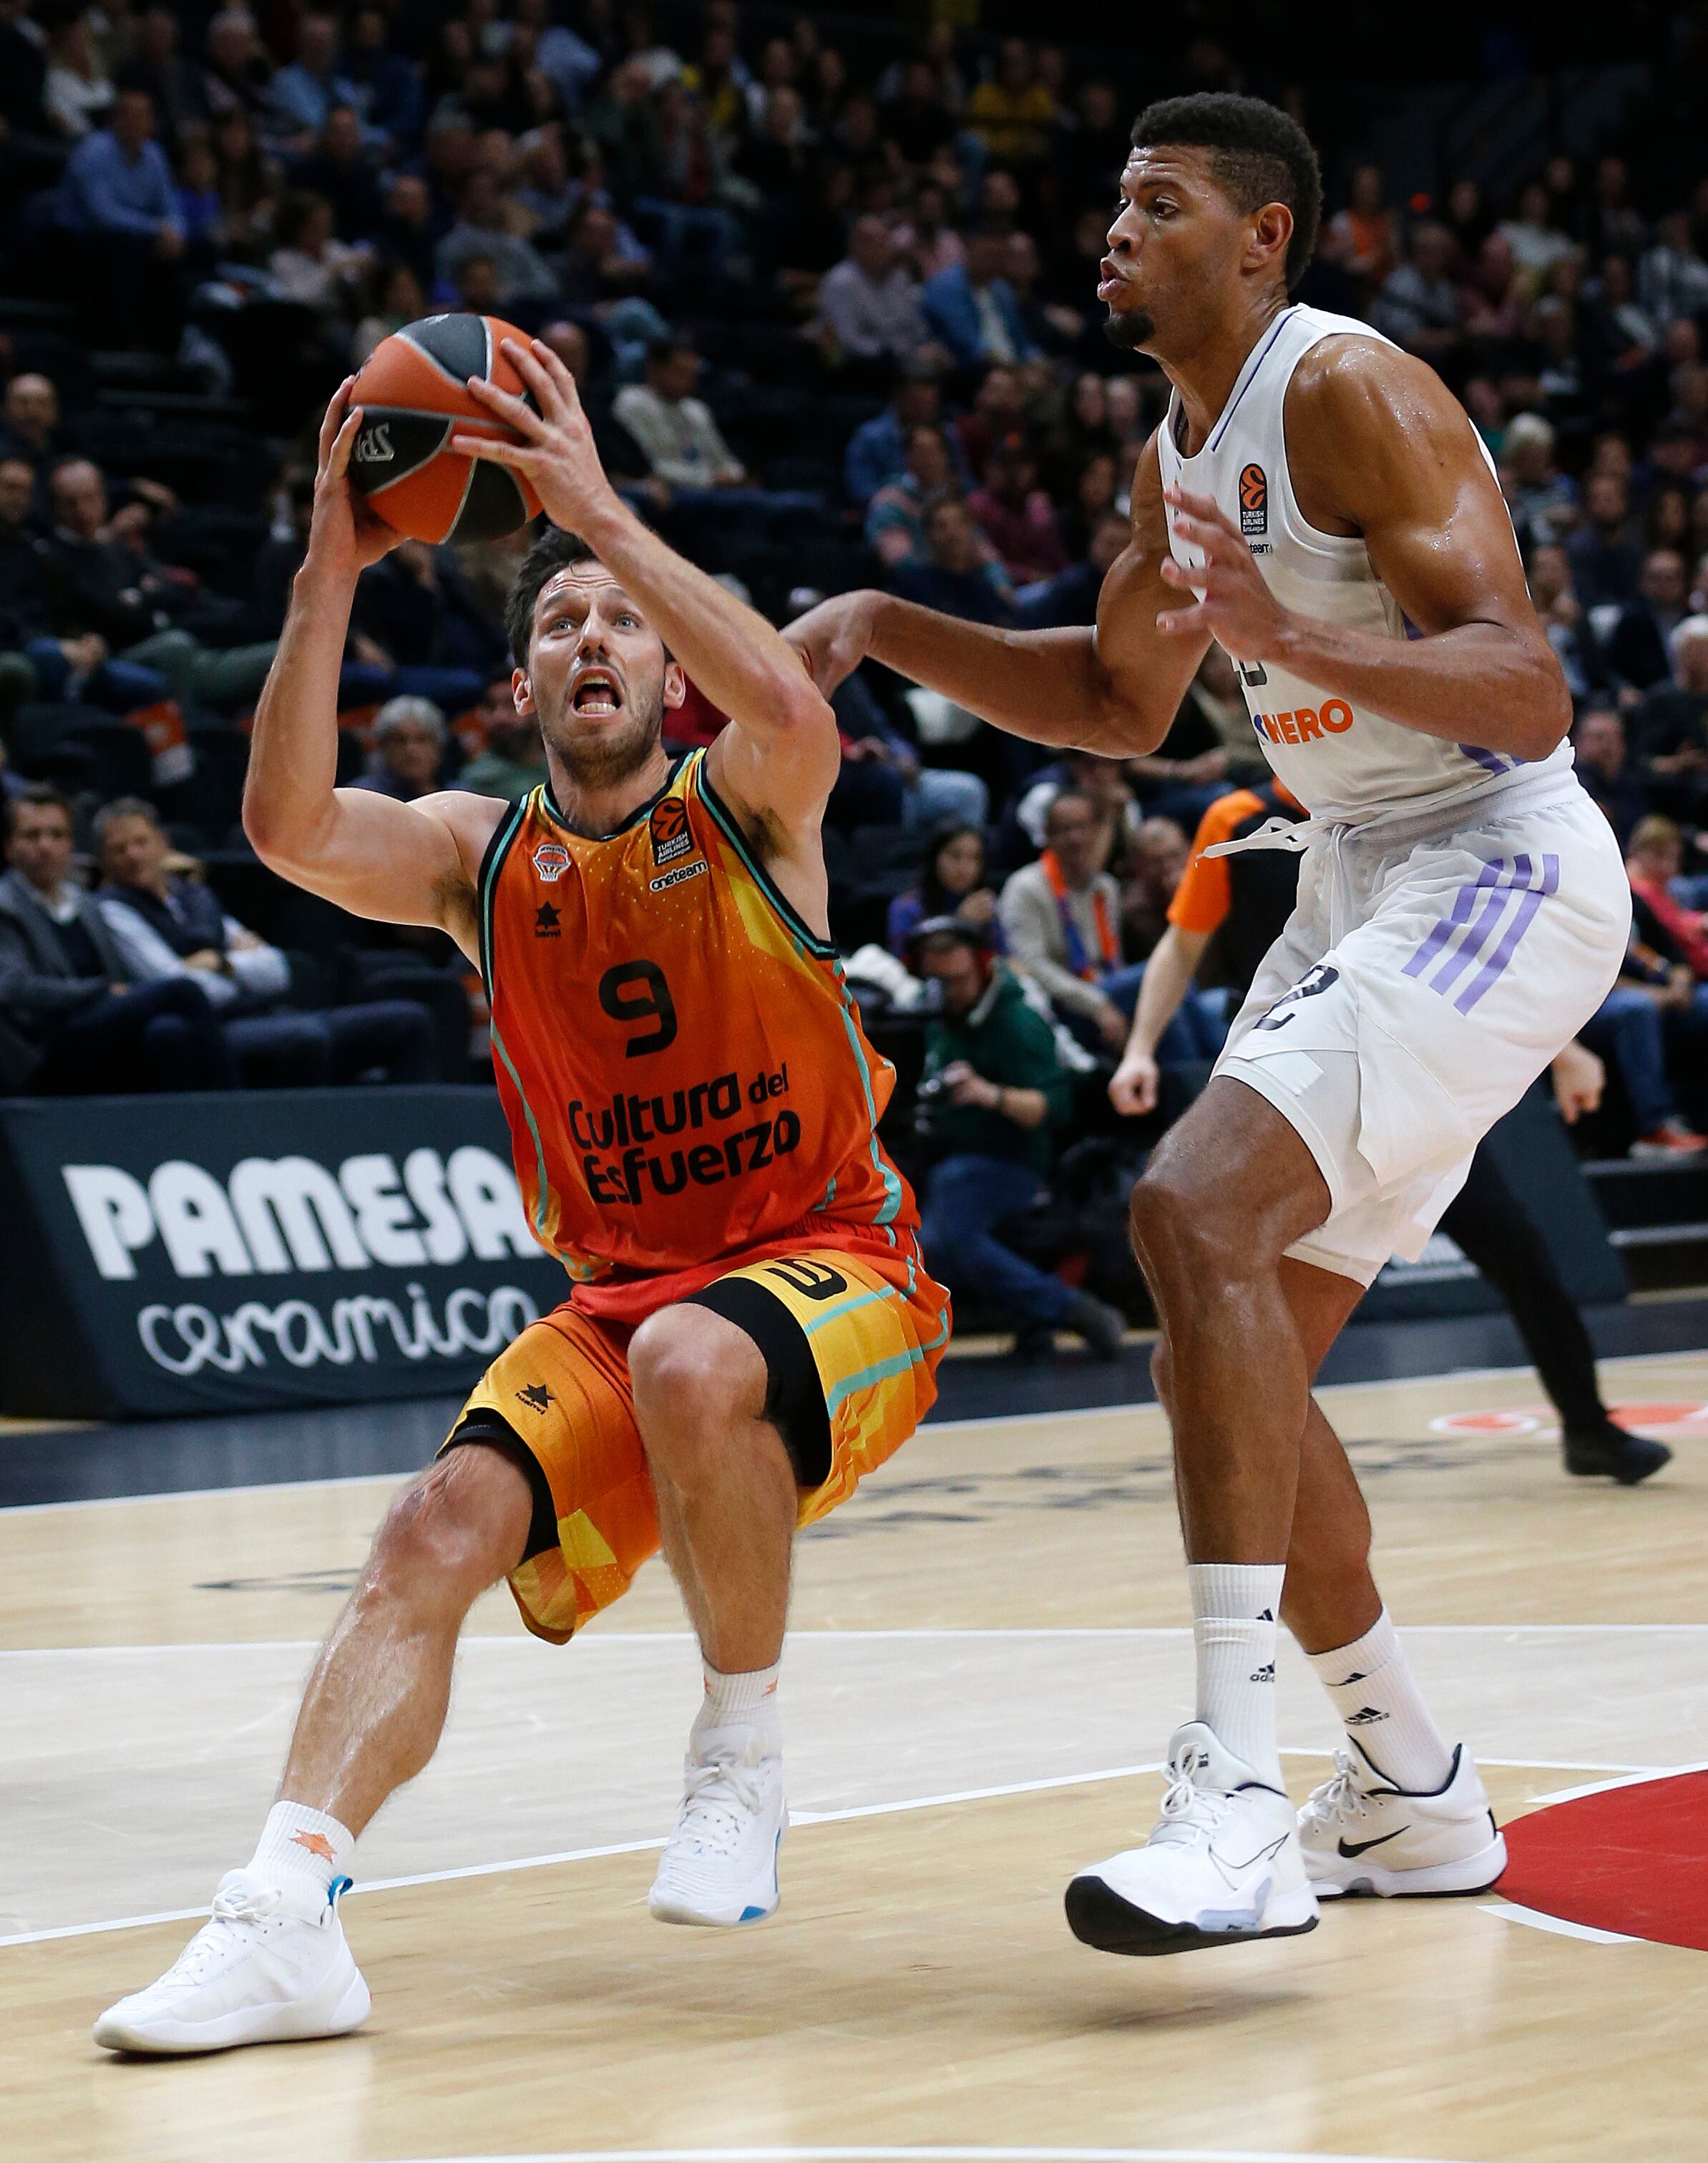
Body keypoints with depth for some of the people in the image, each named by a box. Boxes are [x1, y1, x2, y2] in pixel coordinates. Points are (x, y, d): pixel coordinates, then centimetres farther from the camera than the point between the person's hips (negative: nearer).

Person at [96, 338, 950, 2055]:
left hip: (834, 1275, -3)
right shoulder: (475, 856, 3)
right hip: (614, 1297, 4)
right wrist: (330, 573, -25)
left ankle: (743, 1754, -14)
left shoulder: (741, 807, -5)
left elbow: (795, 716, -30)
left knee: (692, 1364, -36)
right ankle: (286, 1917, -28)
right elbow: (289, 831, -16)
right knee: (438, 1528, -20)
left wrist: (604, 515, -31)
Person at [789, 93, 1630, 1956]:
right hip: (1358, 887, 10)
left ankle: (1237, 1803, -29)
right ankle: (1413, 1795, 25)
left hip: (1497, 874, -10)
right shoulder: (1177, 451, 13)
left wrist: (1289, 632, -39)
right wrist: (893, 630, 15)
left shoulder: (1351, 392, -16)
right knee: (1243, 1358, 10)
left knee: (1198, 1210, -27)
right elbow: (1122, 708, 28)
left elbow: (1529, 690, -24)